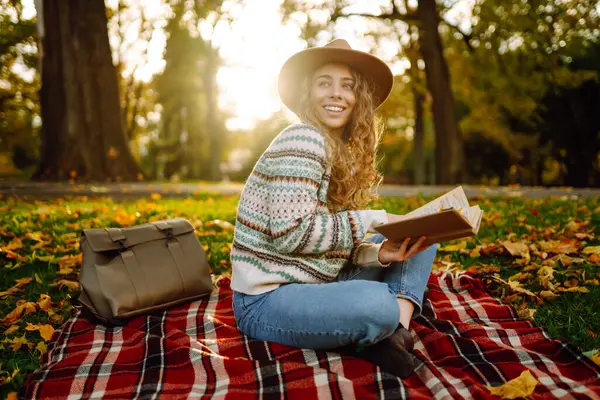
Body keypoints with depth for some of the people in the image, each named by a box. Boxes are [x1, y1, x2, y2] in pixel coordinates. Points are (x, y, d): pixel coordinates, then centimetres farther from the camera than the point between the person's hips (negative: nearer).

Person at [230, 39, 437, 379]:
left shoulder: (344, 150, 11)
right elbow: (290, 233, -24)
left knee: (420, 240, 10)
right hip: (268, 300, -10)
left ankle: (397, 331, -11)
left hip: (316, 284, 10)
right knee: (378, 303, -37)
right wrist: (373, 220, -16)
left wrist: (380, 252, -11)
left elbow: (336, 241, 8)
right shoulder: (303, 140, -16)